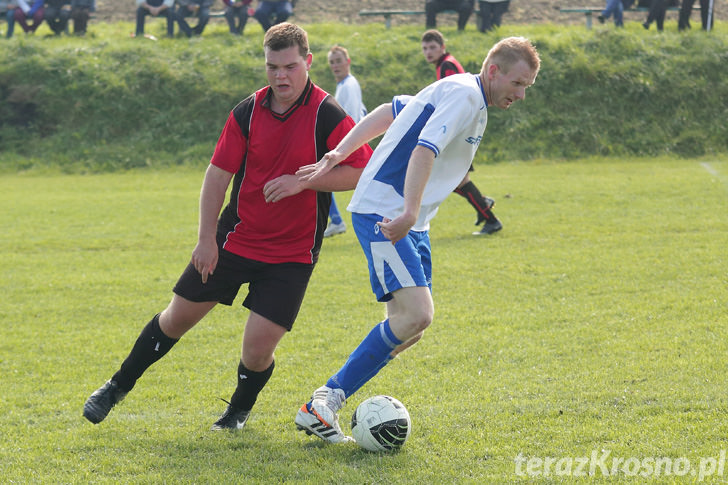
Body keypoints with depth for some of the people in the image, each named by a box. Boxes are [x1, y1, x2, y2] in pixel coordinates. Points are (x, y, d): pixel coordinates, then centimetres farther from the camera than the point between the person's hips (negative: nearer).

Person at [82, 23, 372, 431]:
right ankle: (118, 386, 31)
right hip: (235, 240, 3)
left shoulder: (328, 116, -13)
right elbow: (218, 174, 0)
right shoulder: (247, 113, -4)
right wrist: (207, 239, -5)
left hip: (292, 253, -3)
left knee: (259, 344, -11)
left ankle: (241, 409, 23)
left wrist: (303, 181, -22)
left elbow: (361, 172, -12)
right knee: (178, 317, 9)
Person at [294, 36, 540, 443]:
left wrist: (337, 156, 9)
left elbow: (390, 112, 18)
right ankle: (323, 405, -16)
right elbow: (425, 149, -28)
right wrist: (409, 213, -39)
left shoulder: (460, 94, 17)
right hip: (384, 214, -11)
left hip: (411, 222, 11)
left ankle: (330, 400, 8)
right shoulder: (464, 94, -14)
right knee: (416, 314, -21)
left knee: (409, 326, 4)